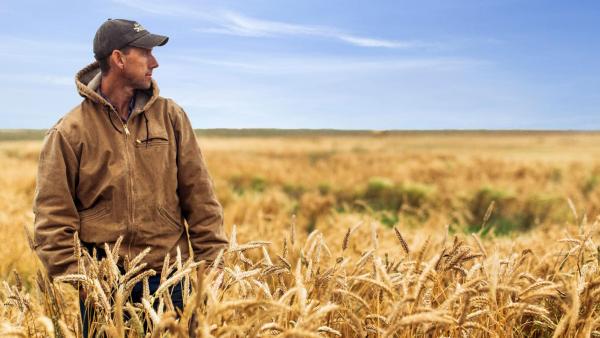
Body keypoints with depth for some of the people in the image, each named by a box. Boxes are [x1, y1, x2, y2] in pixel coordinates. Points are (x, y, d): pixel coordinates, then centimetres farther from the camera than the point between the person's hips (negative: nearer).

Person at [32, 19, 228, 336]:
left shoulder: (171, 116, 3)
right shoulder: (69, 132, -3)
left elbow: (199, 197, 4)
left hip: (169, 277, 2)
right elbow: (52, 216, -2)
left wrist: (212, 262, 1)